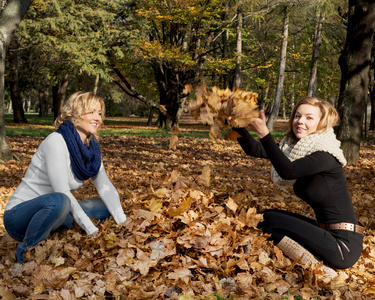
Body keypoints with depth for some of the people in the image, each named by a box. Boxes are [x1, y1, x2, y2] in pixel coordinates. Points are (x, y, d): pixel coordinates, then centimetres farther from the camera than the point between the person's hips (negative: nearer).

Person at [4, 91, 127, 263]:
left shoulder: (91, 148, 3)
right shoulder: (56, 142, -20)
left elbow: (105, 187, 2)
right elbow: (62, 192, -26)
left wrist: (123, 223, -10)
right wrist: (91, 229, -26)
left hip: (54, 211, 8)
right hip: (19, 216, -8)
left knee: (107, 206, 4)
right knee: (58, 201, -38)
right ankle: (26, 251, -15)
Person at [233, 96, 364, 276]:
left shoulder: (326, 155, -18)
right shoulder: (294, 148, 7)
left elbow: (288, 171, -33)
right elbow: (252, 149, 1)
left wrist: (264, 133, -37)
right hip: (328, 233, 9)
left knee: (270, 220, -11)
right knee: (269, 216, 11)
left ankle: (319, 270, -9)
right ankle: (319, 262, 5)